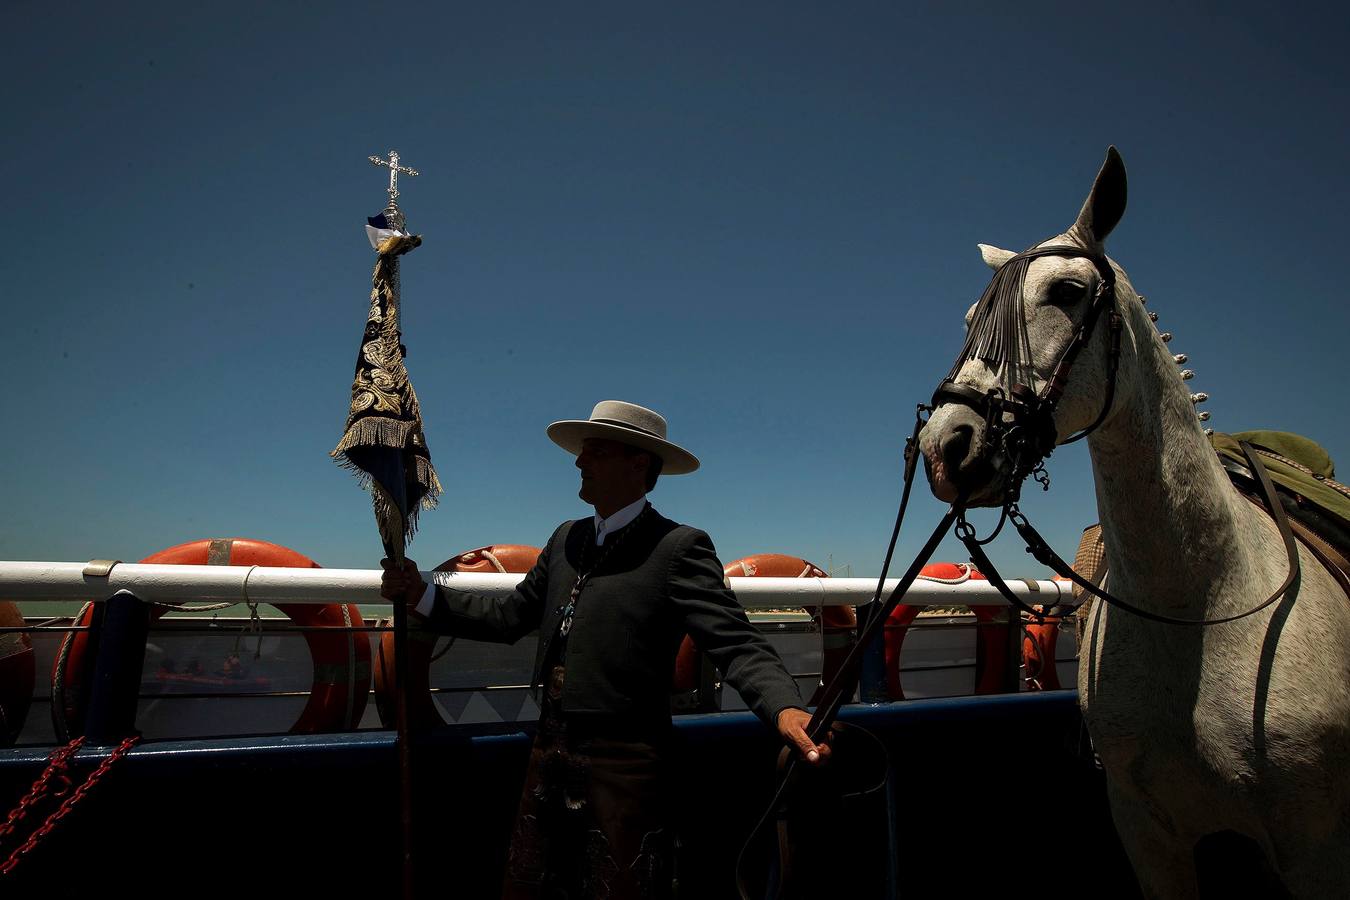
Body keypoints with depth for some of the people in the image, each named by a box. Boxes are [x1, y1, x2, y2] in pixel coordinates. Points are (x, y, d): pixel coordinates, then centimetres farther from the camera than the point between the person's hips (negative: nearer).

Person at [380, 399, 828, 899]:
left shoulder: (678, 547, -12)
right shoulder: (566, 539, 10)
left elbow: (736, 644, -20)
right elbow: (509, 617, 13)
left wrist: (785, 708, -37)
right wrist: (422, 595, 7)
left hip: (623, 765, -7)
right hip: (549, 755, 7)